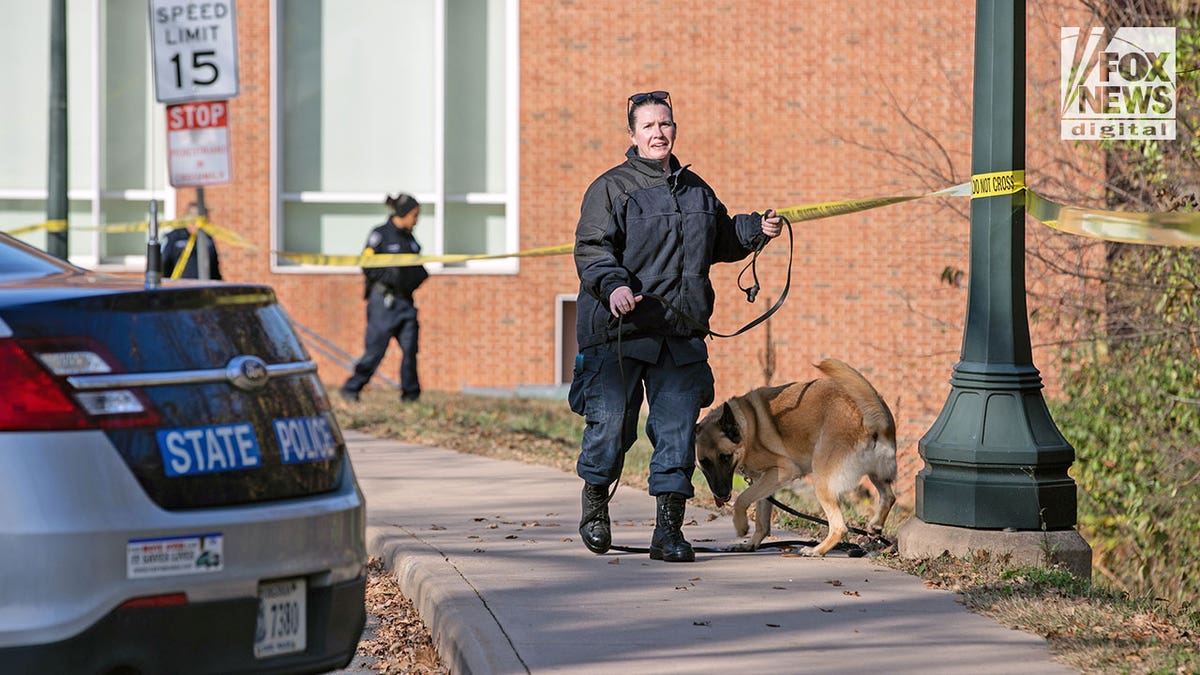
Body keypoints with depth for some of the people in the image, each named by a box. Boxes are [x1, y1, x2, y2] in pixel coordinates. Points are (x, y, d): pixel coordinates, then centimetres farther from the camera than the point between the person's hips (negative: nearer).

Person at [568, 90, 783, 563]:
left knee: (677, 430, 0)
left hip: (681, 333, 5)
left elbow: (720, 240, 32)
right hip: (619, 331, -5)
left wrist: (756, 229, 15)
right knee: (612, 425, -3)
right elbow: (591, 250, -10)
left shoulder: (695, 189, 18)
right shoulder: (611, 188, -2)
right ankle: (595, 505, 24)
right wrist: (612, 286, -27)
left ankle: (668, 530, 6)